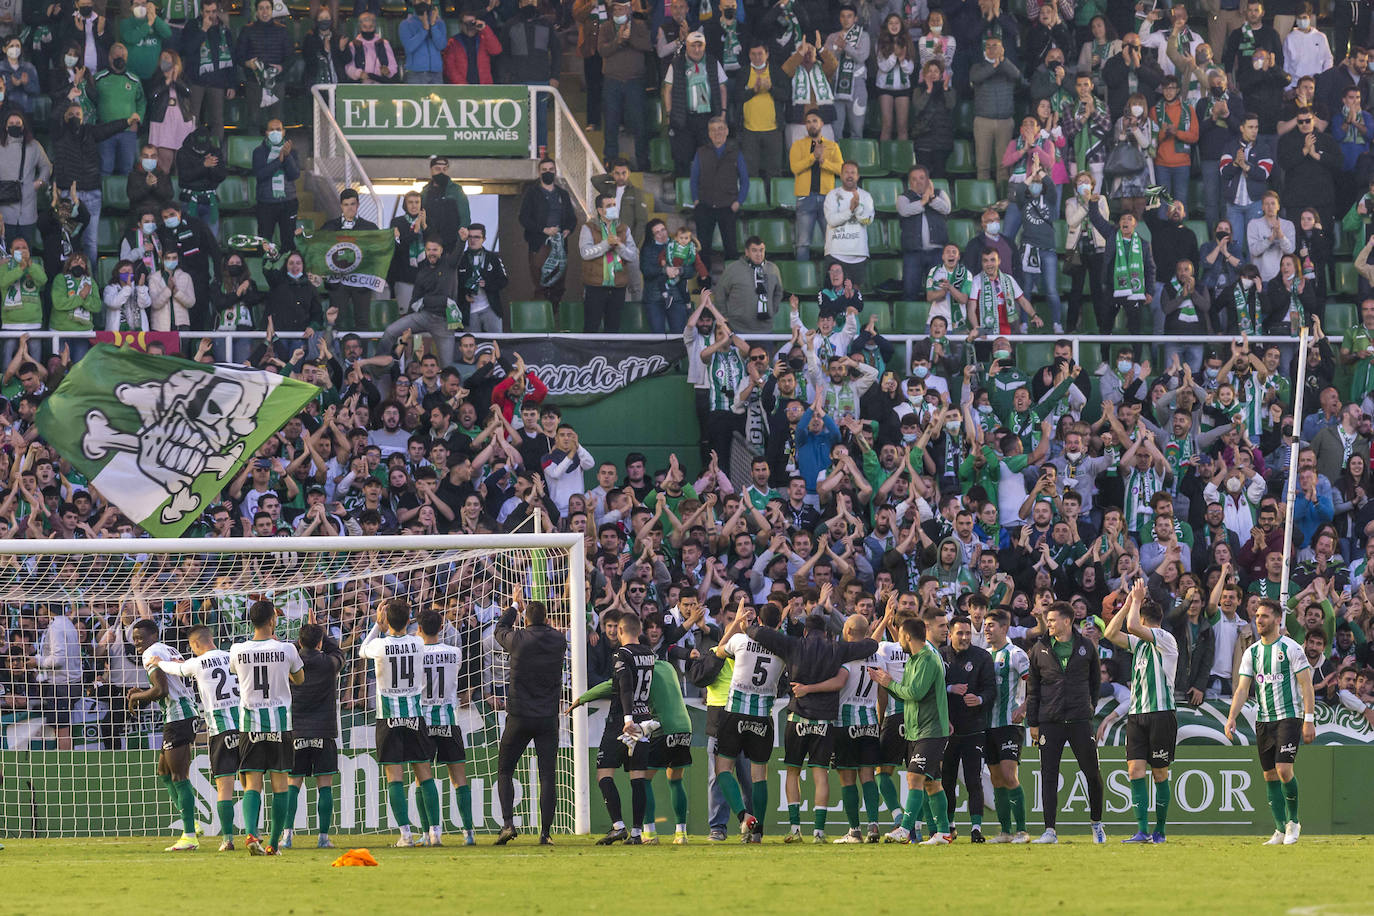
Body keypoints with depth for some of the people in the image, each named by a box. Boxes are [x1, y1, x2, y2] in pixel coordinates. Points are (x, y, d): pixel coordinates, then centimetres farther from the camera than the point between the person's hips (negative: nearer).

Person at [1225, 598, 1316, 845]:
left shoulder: (1291, 648, -5)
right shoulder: (1251, 653, 10)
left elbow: (1306, 686, -5)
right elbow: (1242, 689, 8)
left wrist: (1309, 720, -12)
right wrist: (1231, 718, -6)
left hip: (1289, 716, -6)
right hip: (1263, 720, 6)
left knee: (1284, 769, -17)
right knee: (1270, 775, 4)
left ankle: (1293, 821, 1)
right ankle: (1281, 829, 9)